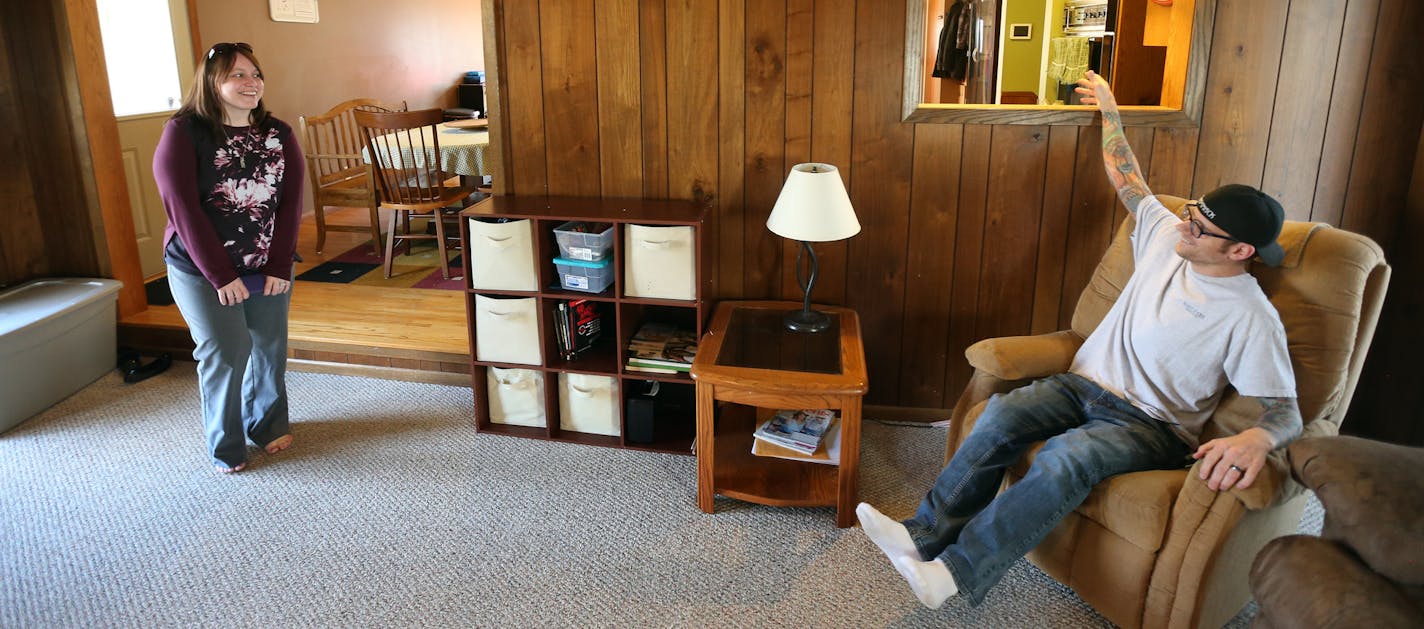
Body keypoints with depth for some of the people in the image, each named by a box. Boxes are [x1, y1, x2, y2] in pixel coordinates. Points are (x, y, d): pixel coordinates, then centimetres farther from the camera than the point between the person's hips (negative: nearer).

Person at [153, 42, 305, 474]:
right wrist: (220, 275, -16)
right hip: (201, 271, -3)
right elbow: (182, 207, -13)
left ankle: (269, 424, 32)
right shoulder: (183, 133, -9)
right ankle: (225, 446, 16)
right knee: (226, 352, -3)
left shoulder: (279, 135, 2)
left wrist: (279, 266, -10)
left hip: (269, 268, 4)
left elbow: (291, 202, -2)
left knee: (270, 346, 9)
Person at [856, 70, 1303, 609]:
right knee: (1001, 415, -25)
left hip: (1151, 424, -6)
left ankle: (955, 573, -34)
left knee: (1066, 459, -37)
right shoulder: (1167, 238, 5)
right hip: (1085, 384, 6)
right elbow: (1126, 180, 19)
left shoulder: (1250, 317, -12)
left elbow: (1286, 410, -16)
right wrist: (1109, 111, 24)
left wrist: (1257, 438, -39)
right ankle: (925, 535, -23)